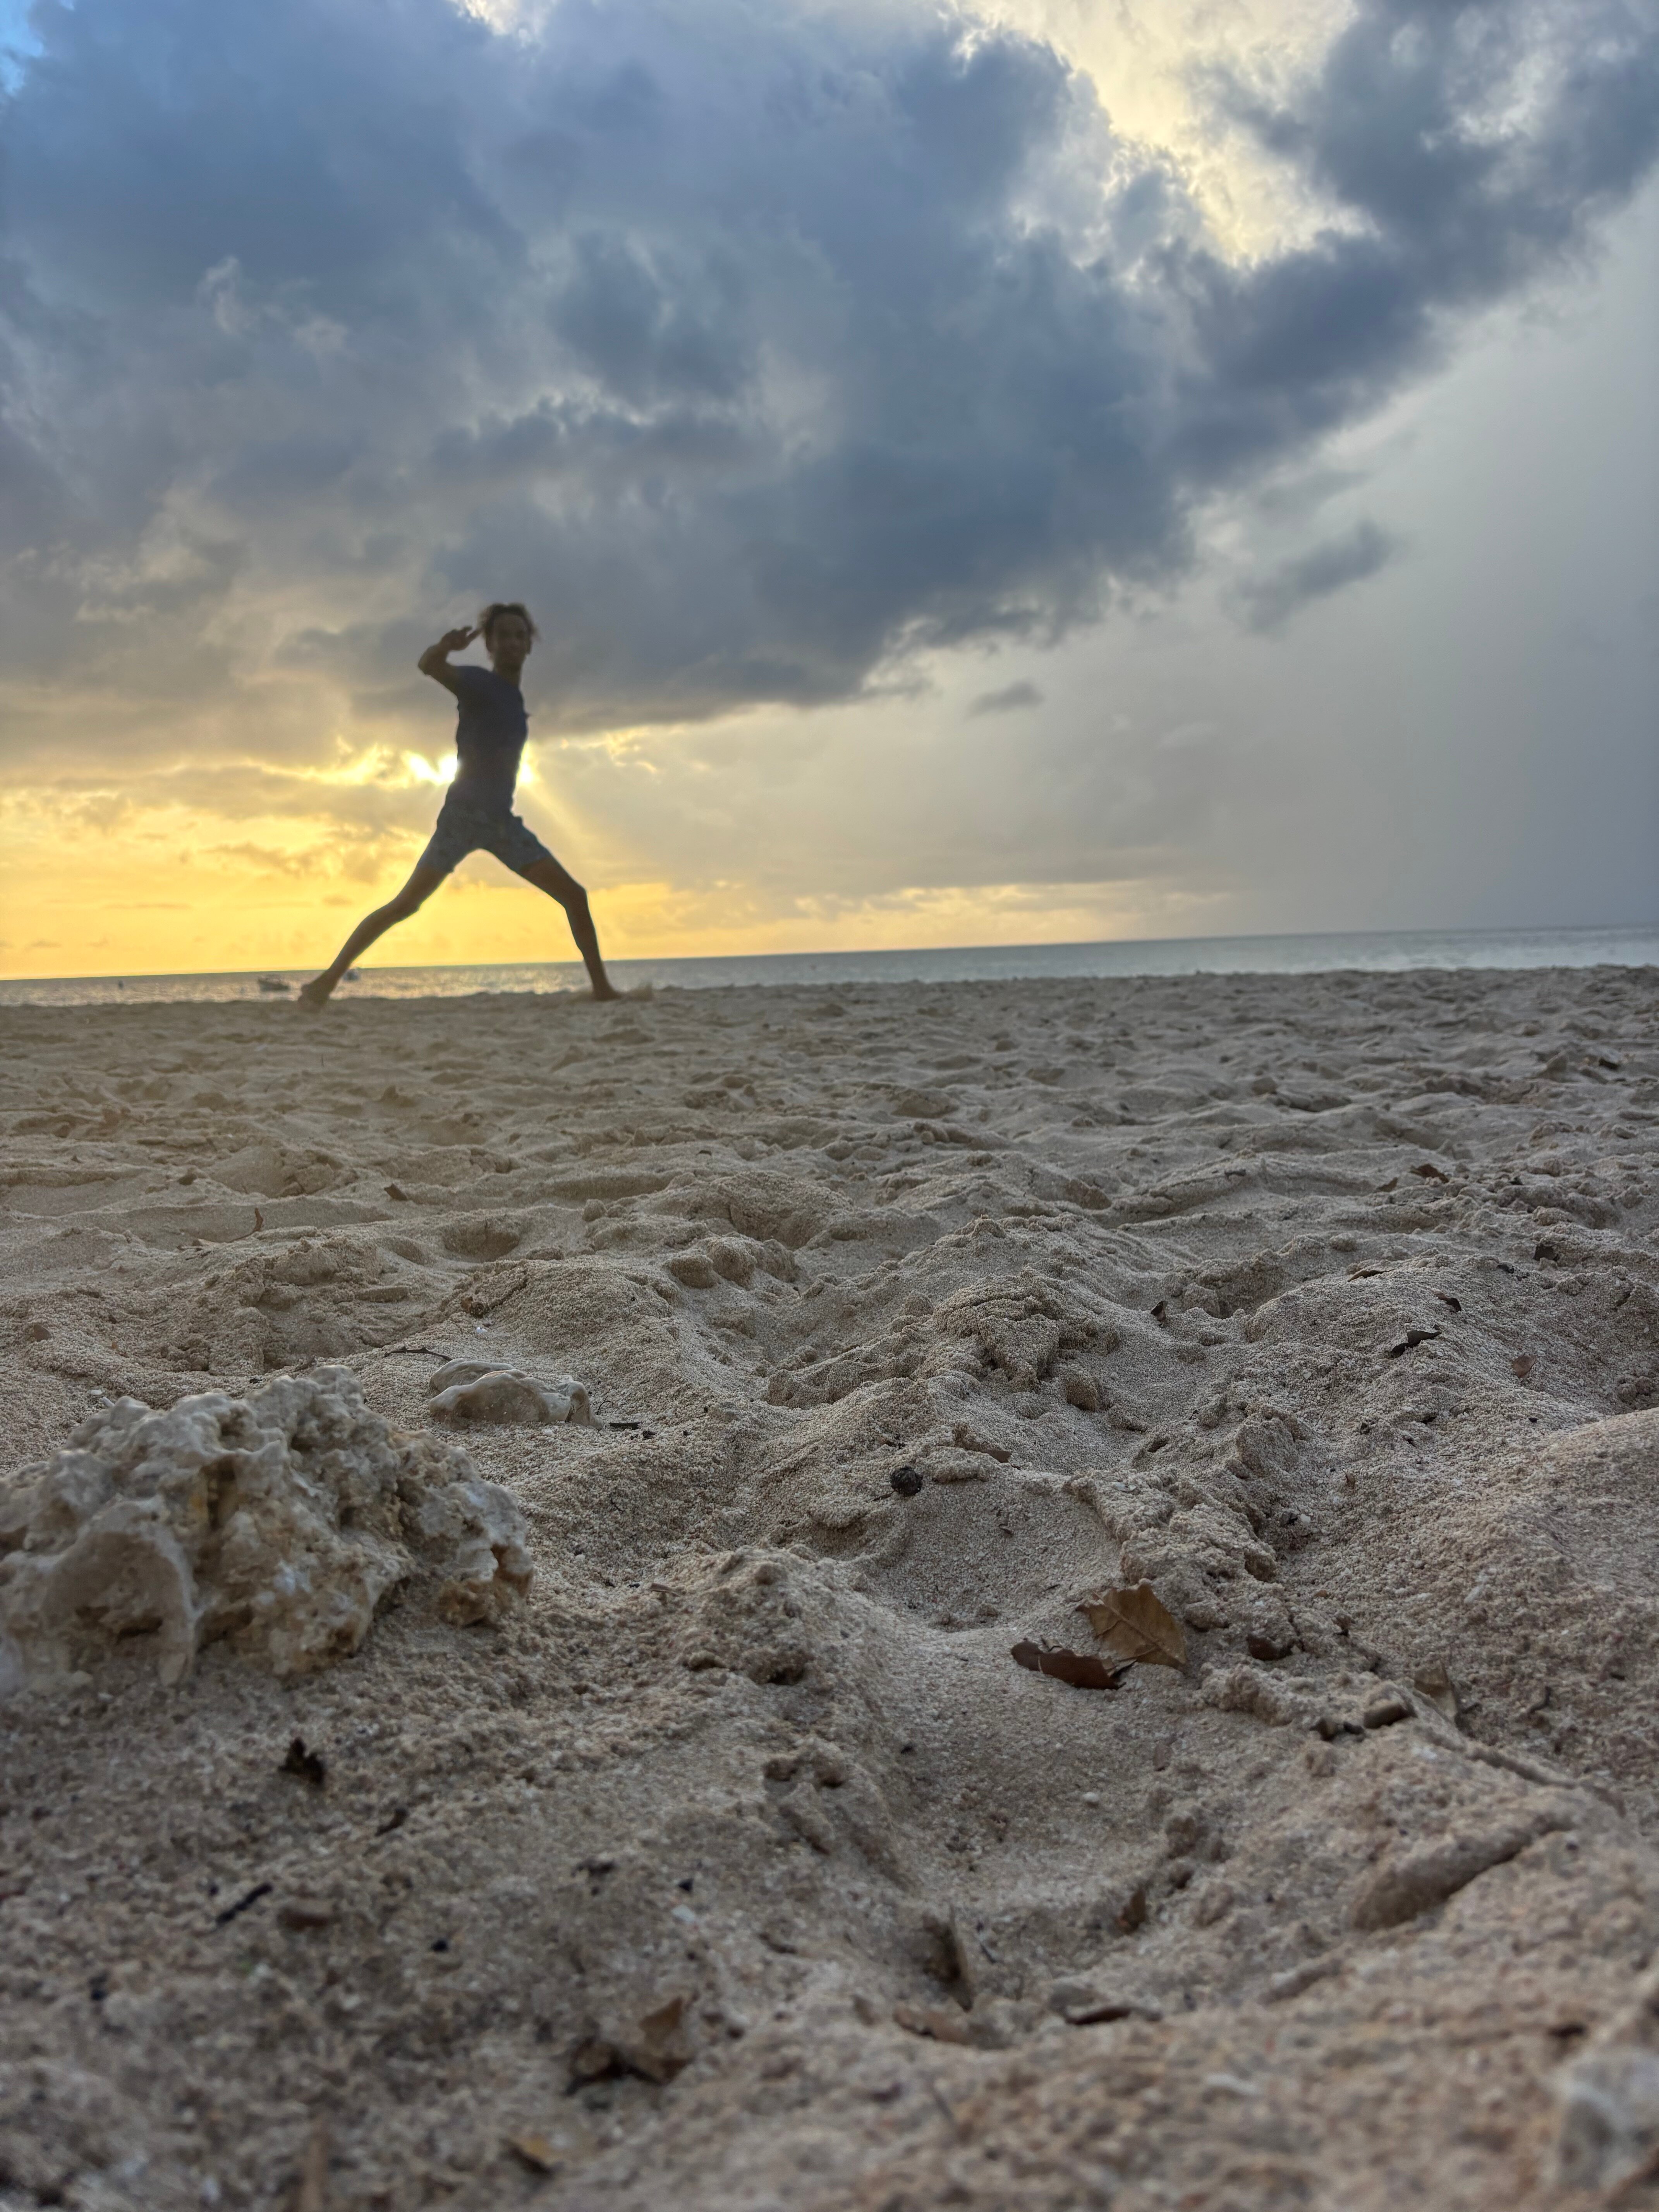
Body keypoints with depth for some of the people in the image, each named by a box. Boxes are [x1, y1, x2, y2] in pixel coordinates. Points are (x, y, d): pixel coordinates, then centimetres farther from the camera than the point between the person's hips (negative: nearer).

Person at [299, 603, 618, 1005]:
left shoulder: (516, 699, 16)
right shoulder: (479, 683, -5)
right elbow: (427, 665, -28)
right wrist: (445, 648, -47)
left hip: (502, 819, 7)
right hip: (463, 813, -7)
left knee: (574, 896, -1)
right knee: (407, 903, -14)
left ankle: (601, 986, 6)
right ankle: (327, 980, -8)